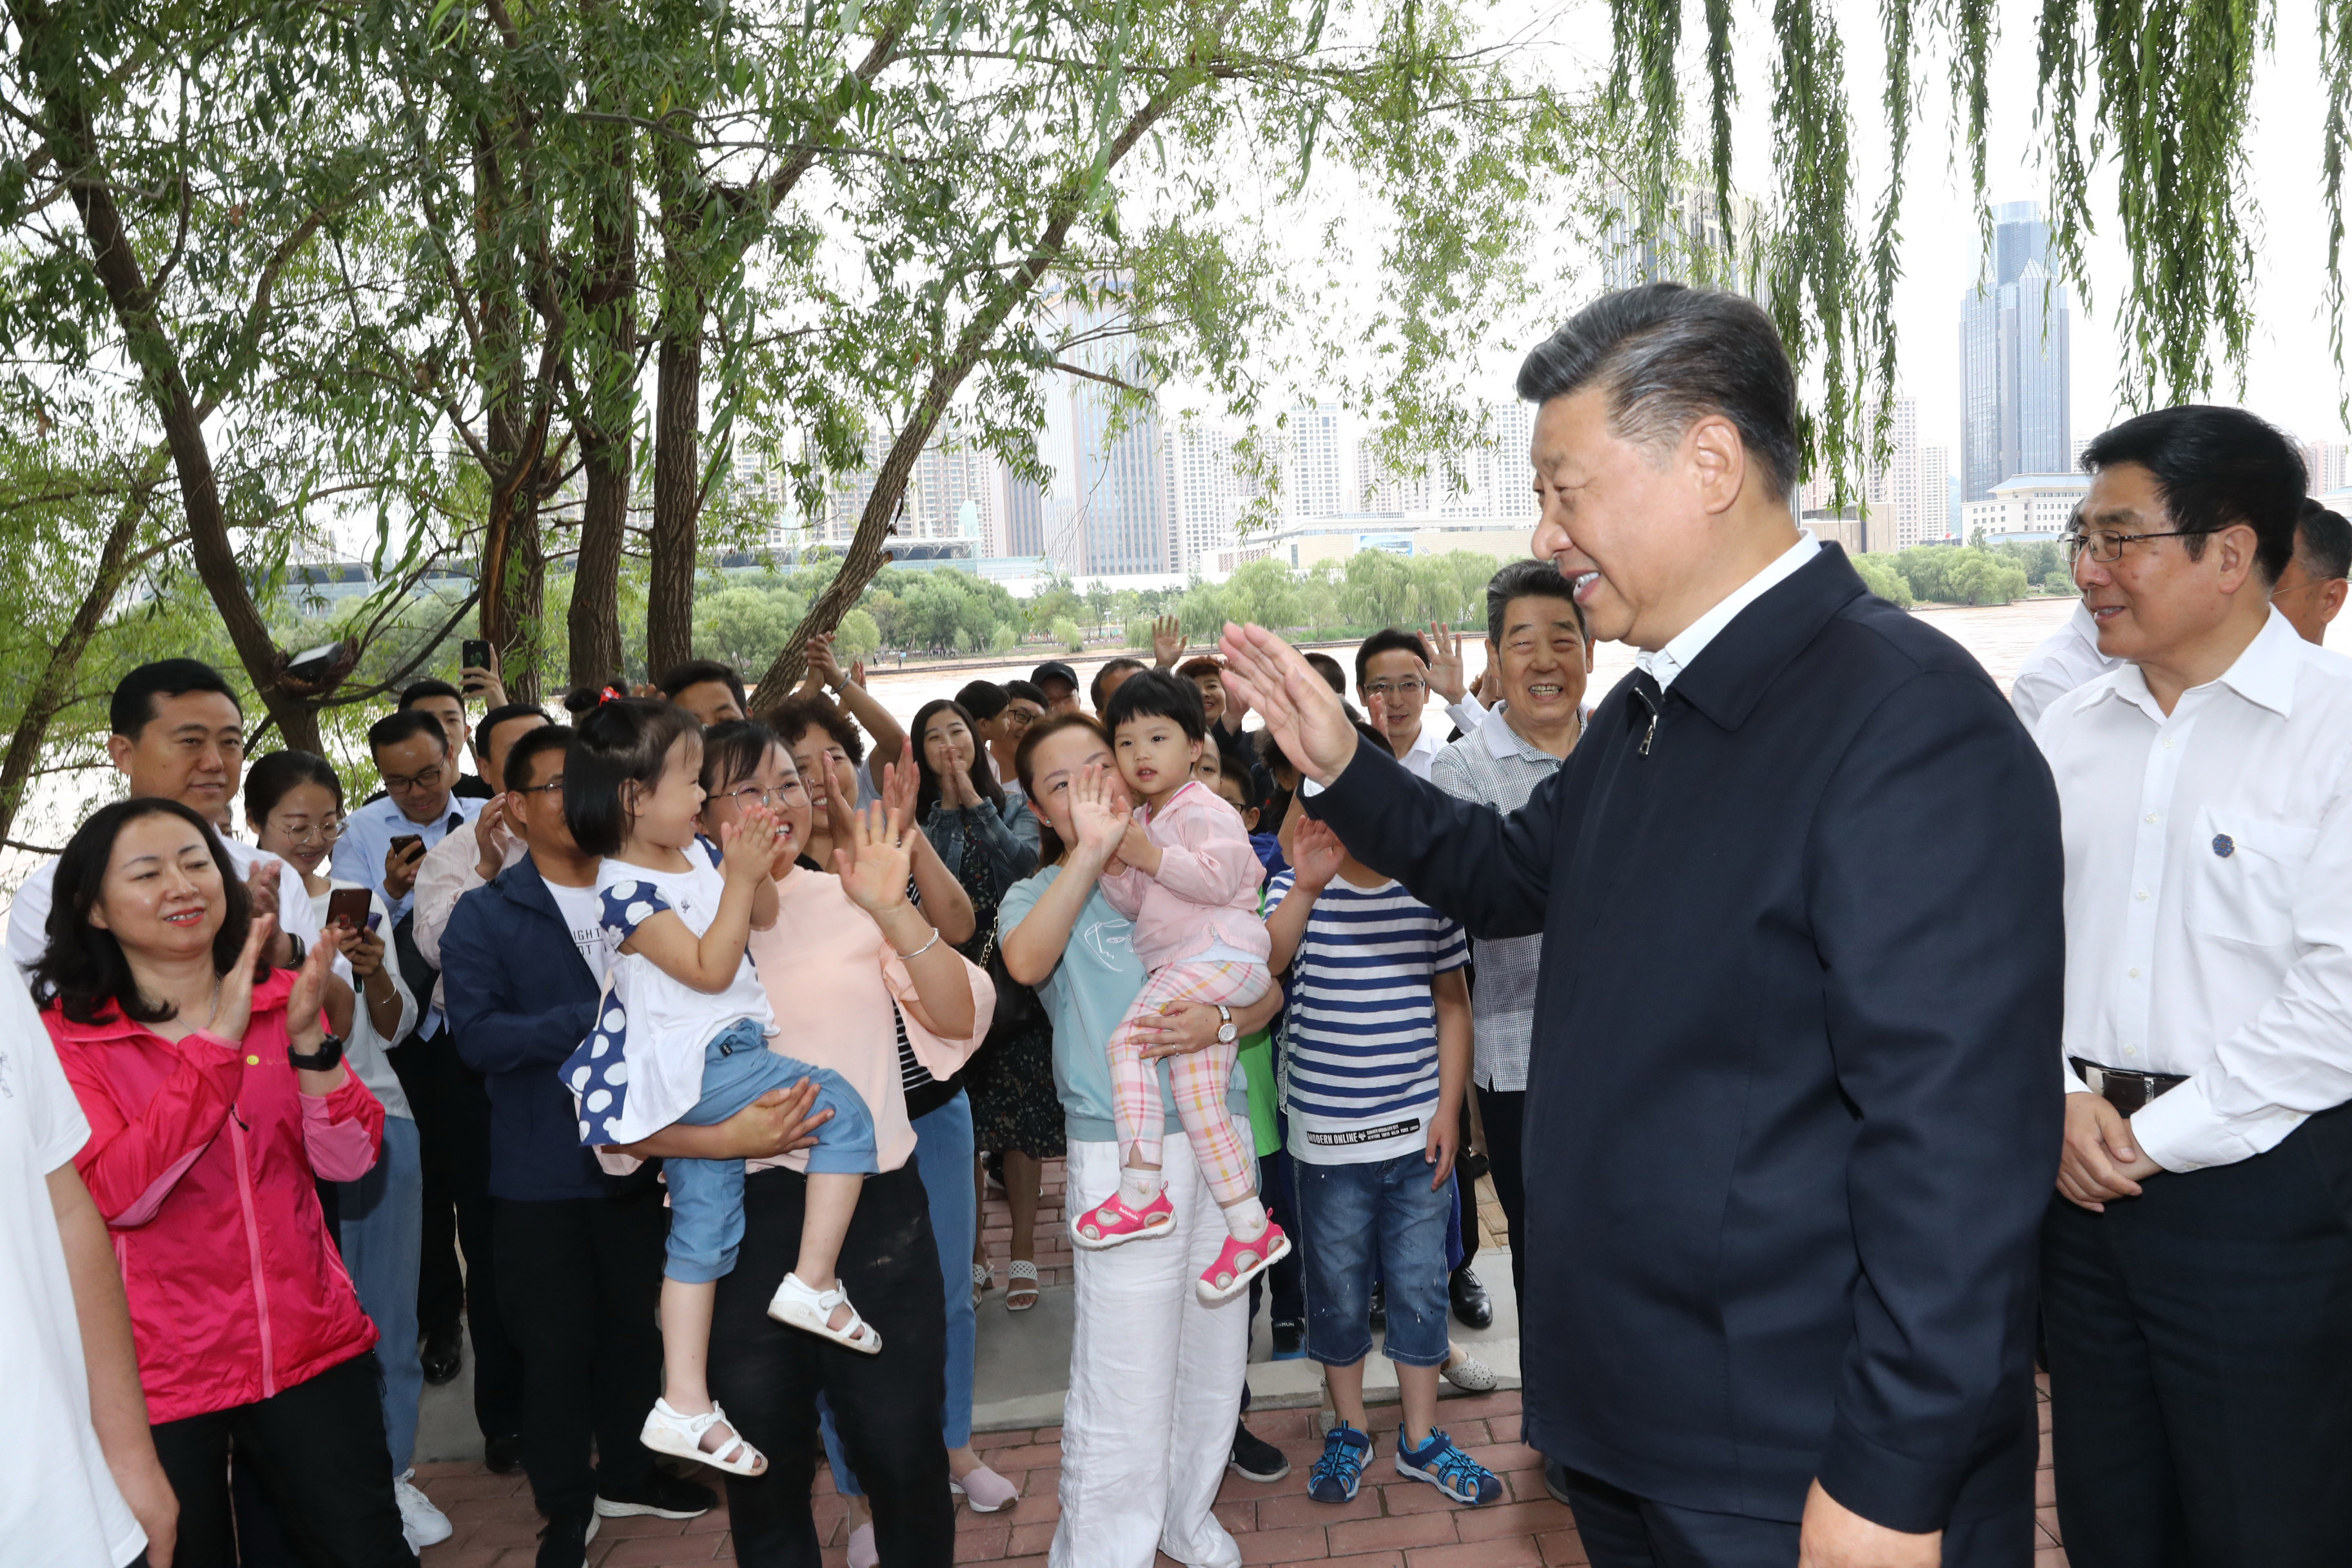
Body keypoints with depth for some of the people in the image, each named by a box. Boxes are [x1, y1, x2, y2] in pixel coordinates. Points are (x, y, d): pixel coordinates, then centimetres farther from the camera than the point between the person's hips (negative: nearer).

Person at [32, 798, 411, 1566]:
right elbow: (116, 1196, -22)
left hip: (310, 1348, 3)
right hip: (160, 1377, -2)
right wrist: (218, 1042, -29)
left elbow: (347, 1162, -6)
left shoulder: (280, 999, 3)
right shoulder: (65, 1036, -8)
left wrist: (307, 1039, -22)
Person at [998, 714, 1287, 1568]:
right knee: (1125, 1376, -3)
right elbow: (1026, 962, -25)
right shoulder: (1039, 893, 1)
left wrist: (1220, 1020, -13)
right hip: (1122, 1153, -4)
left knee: (1214, 1350, 16)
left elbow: (1267, 991, 8)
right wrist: (1091, 850, -29)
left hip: (1221, 1134, 4)